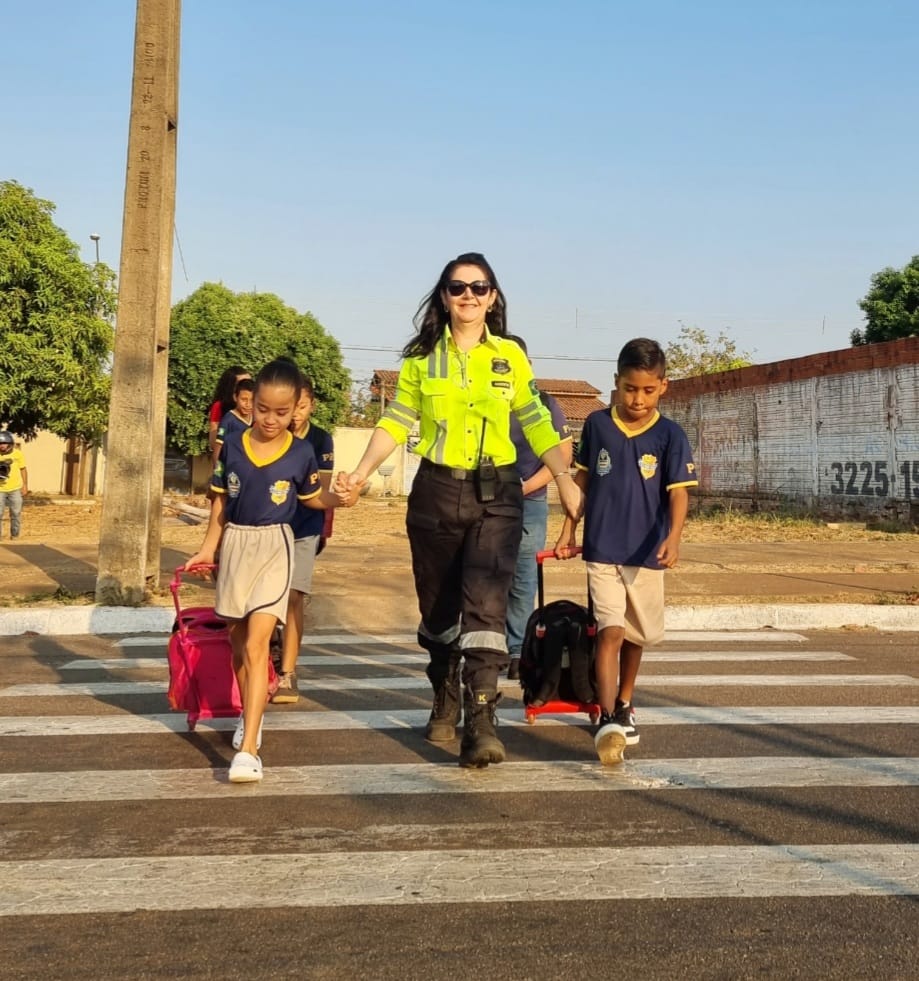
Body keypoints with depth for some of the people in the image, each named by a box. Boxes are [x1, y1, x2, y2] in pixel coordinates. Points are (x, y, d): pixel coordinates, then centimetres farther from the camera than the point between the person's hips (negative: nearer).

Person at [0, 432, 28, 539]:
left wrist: (25, 486, 2)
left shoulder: (17, 453, -5)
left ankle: (15, 536, 20)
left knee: (16, 514, 7)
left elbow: (23, 470, 4)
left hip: (15, 489, 0)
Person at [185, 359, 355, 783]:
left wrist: (340, 498, -10)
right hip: (235, 545, 3)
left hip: (274, 547, -3)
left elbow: (311, 497, 10)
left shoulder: (301, 453, -5)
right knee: (238, 642, 15)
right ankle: (249, 714, 39)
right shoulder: (232, 445, -1)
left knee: (256, 645, -14)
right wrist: (208, 549, 9)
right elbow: (220, 501, 8)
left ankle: (248, 748, -16)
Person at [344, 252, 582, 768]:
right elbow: (397, 421, 6)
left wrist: (566, 479, -5)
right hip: (436, 492, 2)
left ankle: (481, 724, -18)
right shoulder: (422, 356, 5)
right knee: (437, 606, 11)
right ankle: (445, 704, 32)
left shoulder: (510, 355, 4)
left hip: (496, 496, -1)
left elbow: (537, 422, 5)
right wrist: (363, 470, -7)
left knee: (485, 604, -16)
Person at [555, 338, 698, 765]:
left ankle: (624, 704, 36)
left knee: (637, 634, 15)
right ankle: (608, 720, -15)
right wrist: (568, 530, 11)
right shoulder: (596, 424, 0)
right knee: (611, 631, -12)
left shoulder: (670, 435, -5)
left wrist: (673, 536, -30)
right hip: (602, 550, -1)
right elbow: (582, 479, 10)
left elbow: (678, 492, -13)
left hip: (646, 553, 1)